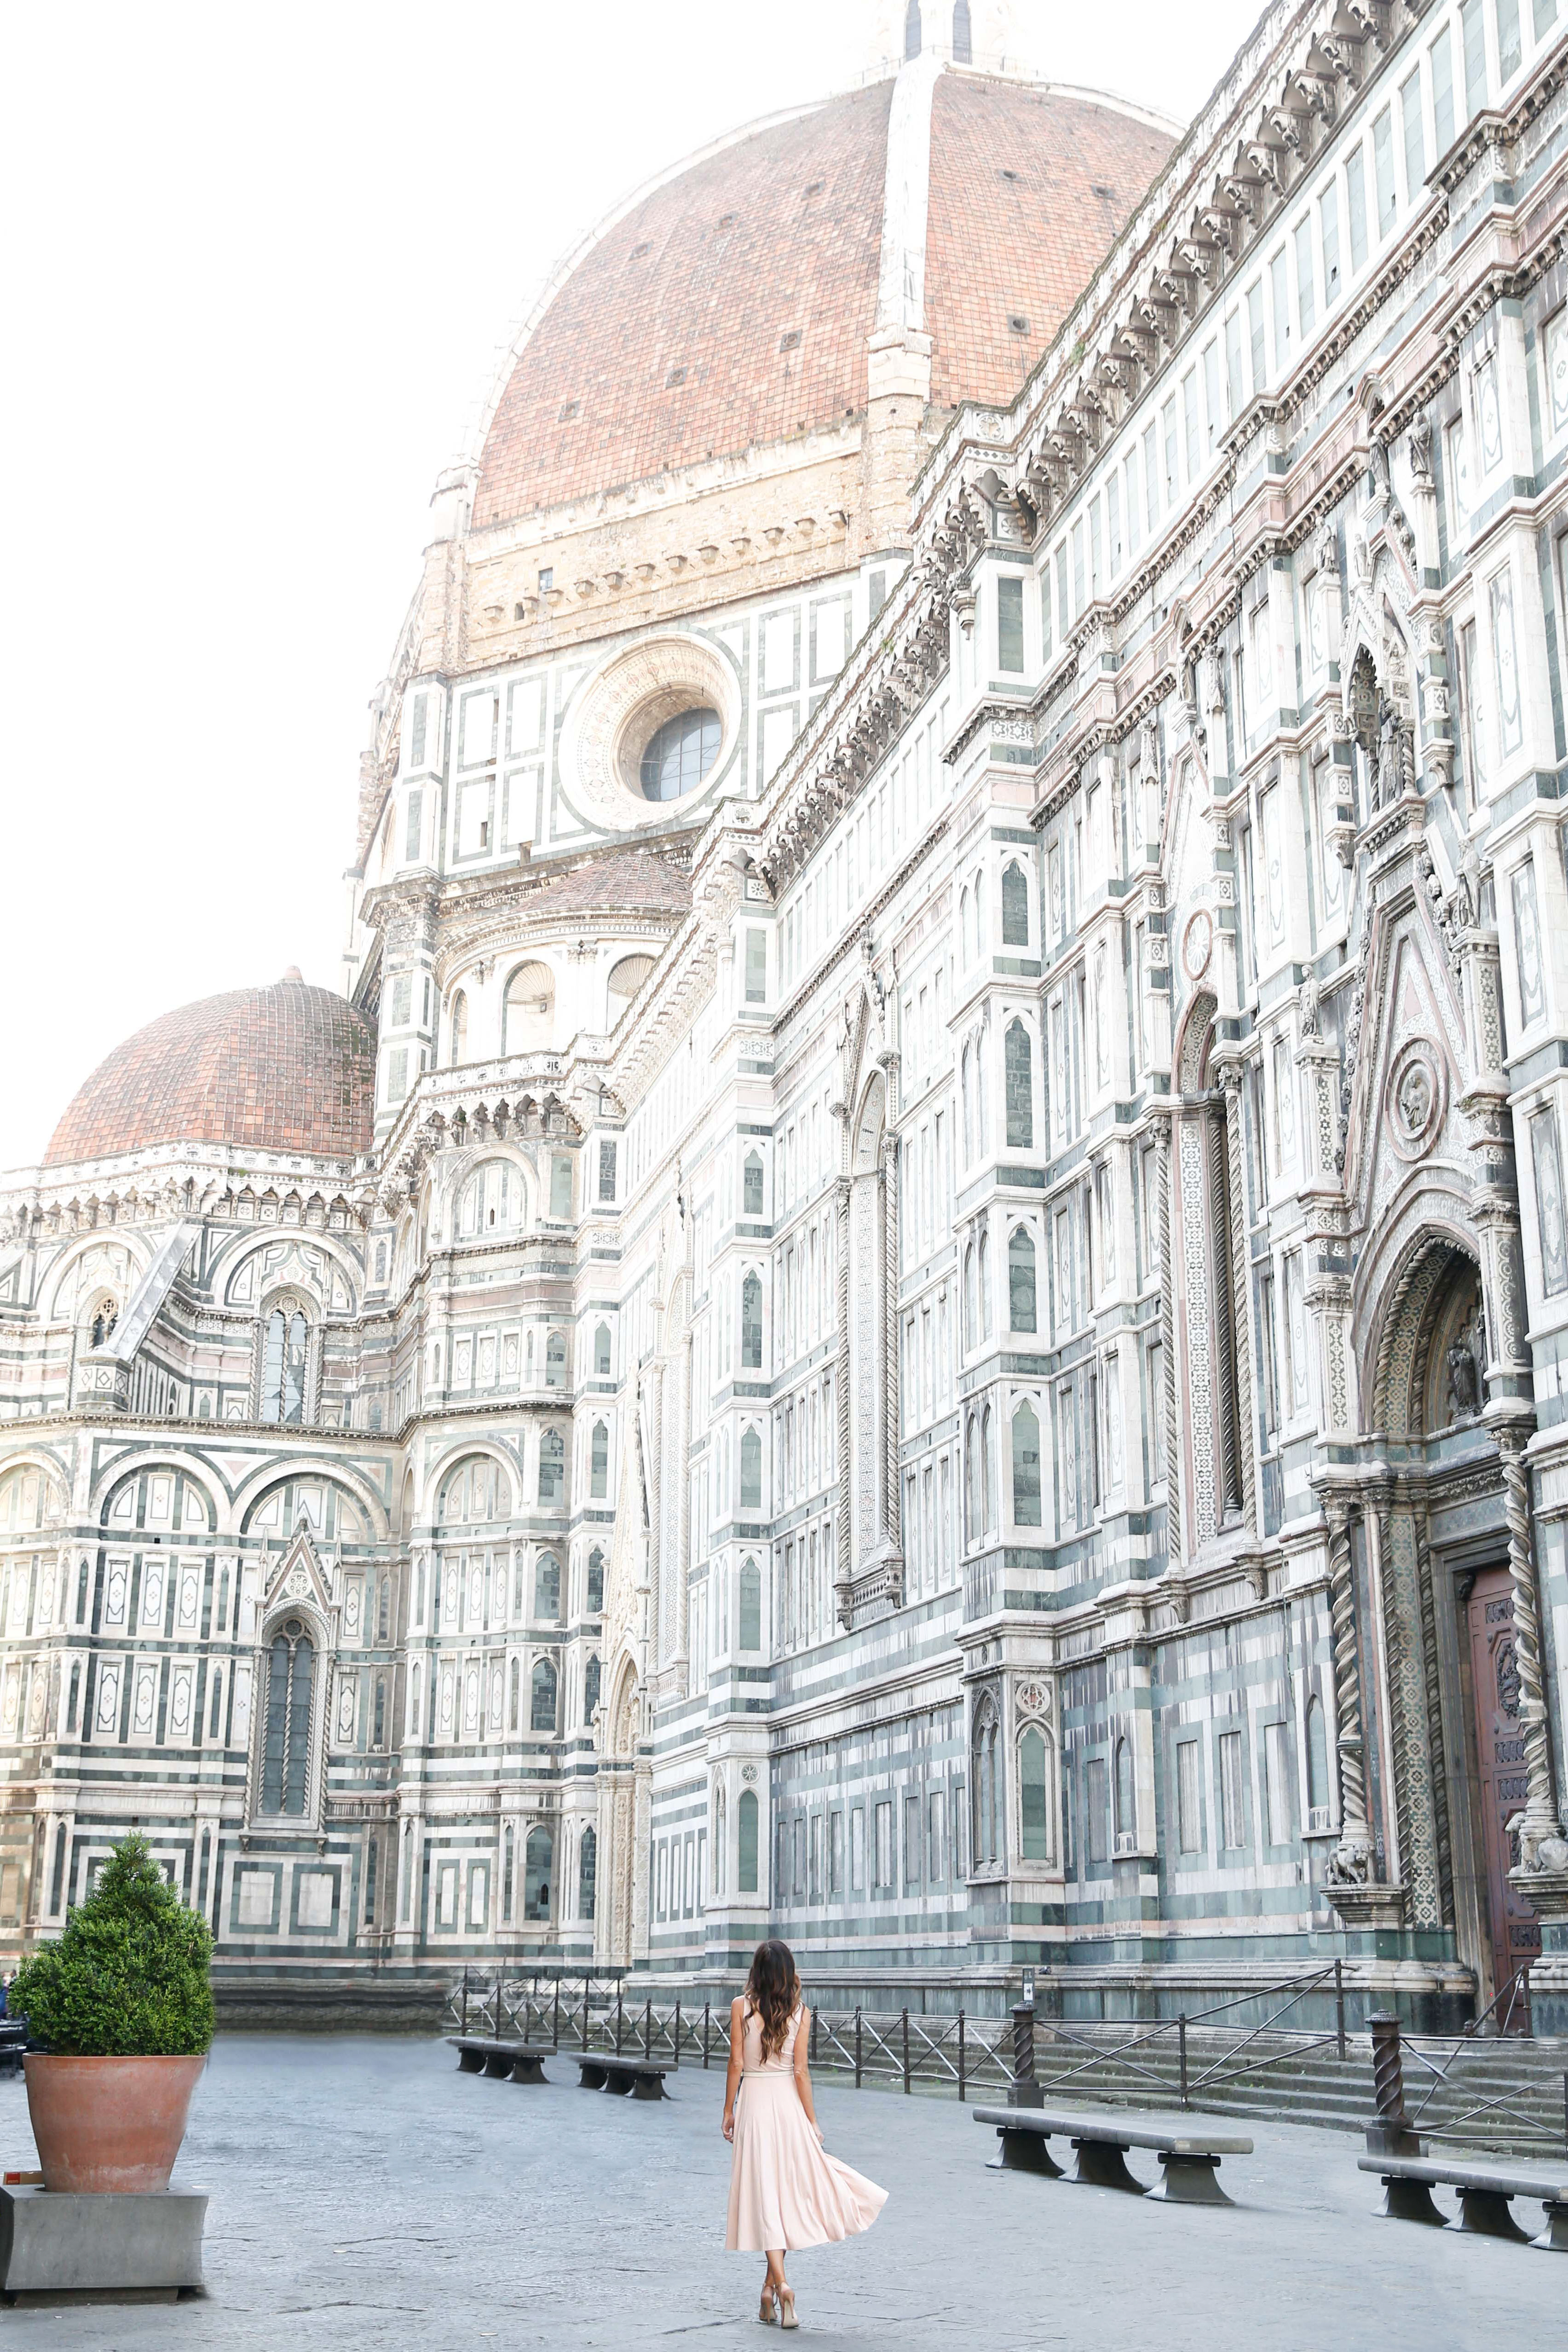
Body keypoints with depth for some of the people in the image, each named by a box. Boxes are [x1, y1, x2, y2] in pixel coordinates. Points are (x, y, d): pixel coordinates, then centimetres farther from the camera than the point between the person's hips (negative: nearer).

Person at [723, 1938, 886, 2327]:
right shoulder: (801, 2012, -3)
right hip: (787, 2104, 1)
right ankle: (770, 2286, 17)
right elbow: (800, 2072, -4)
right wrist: (812, 2121, 2)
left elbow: (737, 2064, -5)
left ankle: (780, 2283, -16)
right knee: (787, 2190, 12)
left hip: (753, 2102, -1)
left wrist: (729, 2111, 5)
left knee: (763, 2193, -1)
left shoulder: (741, 2006, -5)